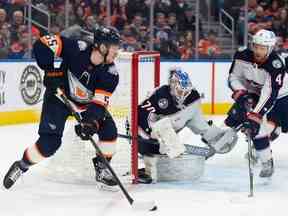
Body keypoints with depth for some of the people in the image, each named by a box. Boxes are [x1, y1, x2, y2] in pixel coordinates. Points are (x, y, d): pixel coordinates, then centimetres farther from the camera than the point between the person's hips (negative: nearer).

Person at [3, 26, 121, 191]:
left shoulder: (110, 73, -19)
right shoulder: (77, 49, -29)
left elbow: (99, 102, -23)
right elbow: (42, 45, -26)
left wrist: (91, 122, -39)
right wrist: (50, 71, -30)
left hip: (87, 103, 4)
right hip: (60, 96, -4)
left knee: (109, 130, -11)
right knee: (50, 142, -14)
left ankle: (102, 169, 8)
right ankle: (21, 166, 10)